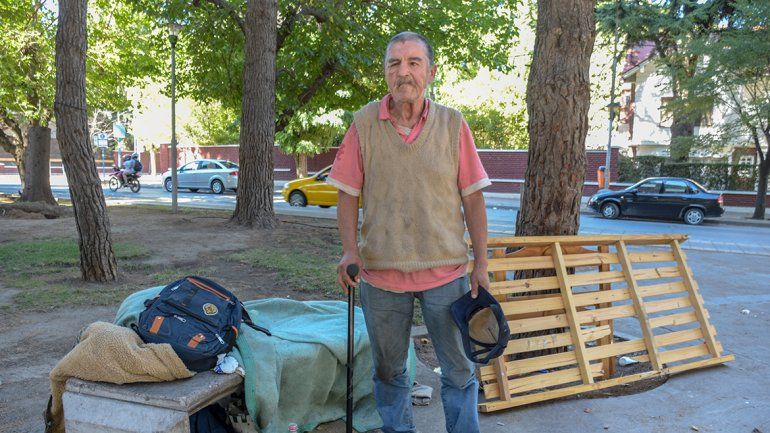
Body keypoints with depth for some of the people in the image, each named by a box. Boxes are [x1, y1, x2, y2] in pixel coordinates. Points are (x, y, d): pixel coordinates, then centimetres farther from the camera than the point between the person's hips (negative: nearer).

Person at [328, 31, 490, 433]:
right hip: (381, 271, 1)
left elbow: (472, 198, 0)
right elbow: (347, 194, 2)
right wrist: (350, 249, -11)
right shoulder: (364, 123, -2)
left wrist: (481, 264, -2)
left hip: (446, 271, 0)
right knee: (389, 371, 17)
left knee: (459, 370, 11)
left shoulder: (453, 124, -2)